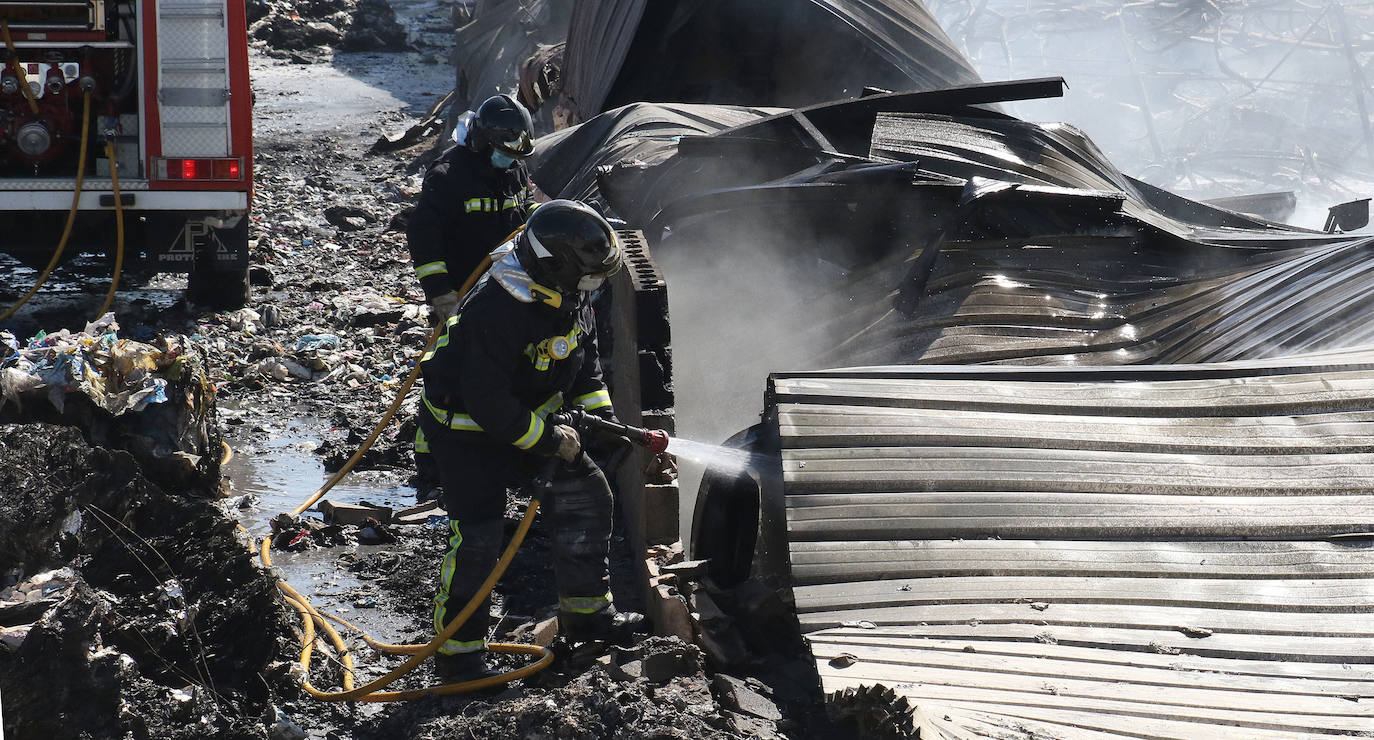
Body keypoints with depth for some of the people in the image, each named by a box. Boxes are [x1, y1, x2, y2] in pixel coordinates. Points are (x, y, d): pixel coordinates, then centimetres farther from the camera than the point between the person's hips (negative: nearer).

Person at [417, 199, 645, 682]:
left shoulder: (568, 294, -9)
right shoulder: (499, 310, -36)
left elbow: (584, 356, 11)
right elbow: (487, 402, -33)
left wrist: (599, 414, 1)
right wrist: (549, 441, -24)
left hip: (524, 415, 9)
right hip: (466, 427, -9)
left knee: (586, 495, 8)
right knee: (478, 536, -12)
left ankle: (585, 611, 22)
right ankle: (458, 651, 3)